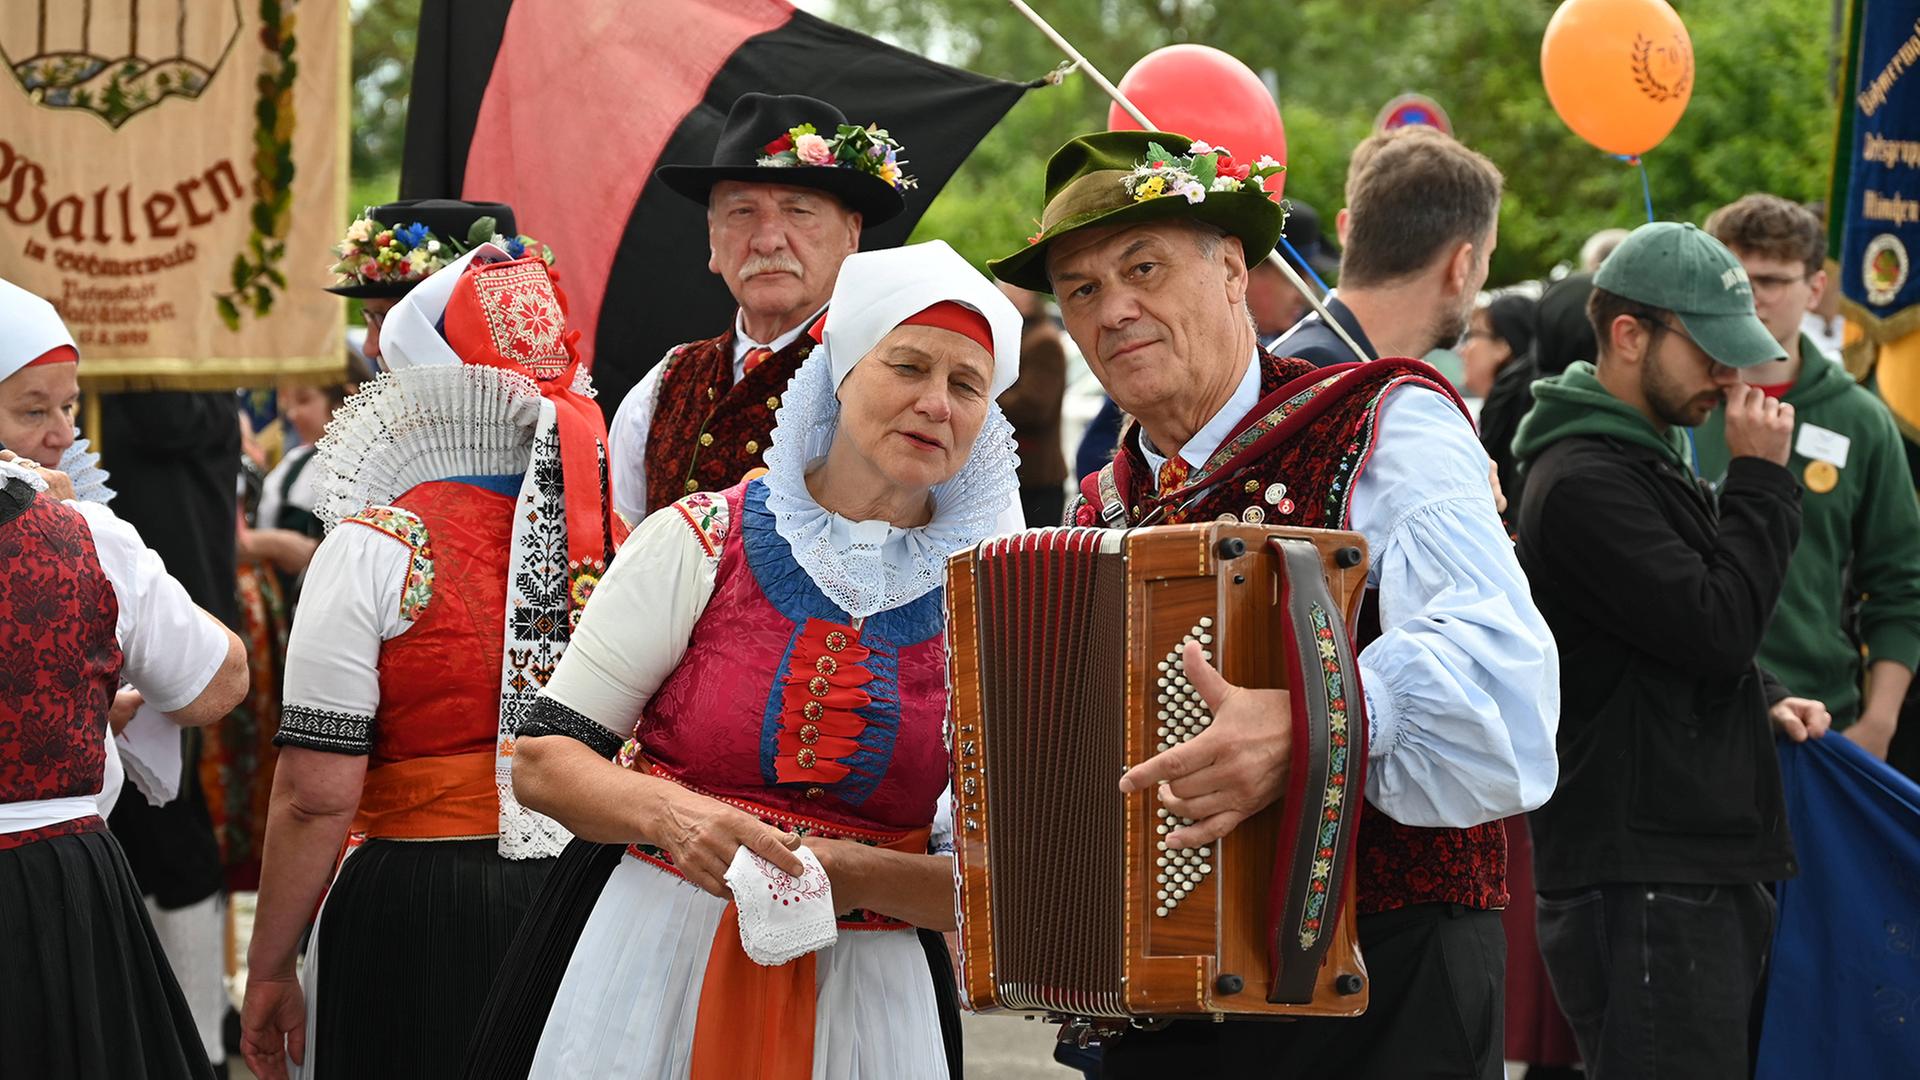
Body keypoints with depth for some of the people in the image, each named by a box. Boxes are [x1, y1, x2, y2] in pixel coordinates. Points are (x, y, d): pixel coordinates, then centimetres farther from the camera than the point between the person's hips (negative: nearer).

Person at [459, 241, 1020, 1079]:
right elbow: (543, 760, -2)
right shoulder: (697, 542, -3)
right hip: (642, 968, -1)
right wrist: (673, 815, -21)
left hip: (859, 993, 1)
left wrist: (845, 872, -18)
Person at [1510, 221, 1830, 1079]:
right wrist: (1760, 480, -11)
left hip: (1705, 871, 10)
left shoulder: (1650, 455, 18)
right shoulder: (1583, 481, -15)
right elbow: (1717, 628, -19)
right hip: (1642, 887, -10)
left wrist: (1763, 698, 12)